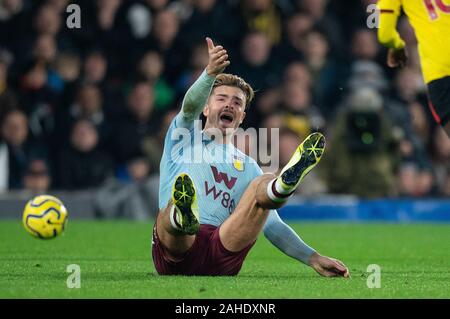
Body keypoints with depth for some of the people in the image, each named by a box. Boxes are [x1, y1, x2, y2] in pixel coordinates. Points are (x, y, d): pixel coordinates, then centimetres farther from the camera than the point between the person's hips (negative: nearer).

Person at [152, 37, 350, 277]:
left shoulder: (248, 167, 31)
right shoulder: (184, 139, 23)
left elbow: (272, 225, 26)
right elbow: (190, 107, 0)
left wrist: (313, 258, 12)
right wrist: (210, 73, -22)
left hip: (222, 261, 2)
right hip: (174, 251, -2)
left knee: (264, 184, -19)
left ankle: (286, 182, -57)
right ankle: (182, 218, -73)